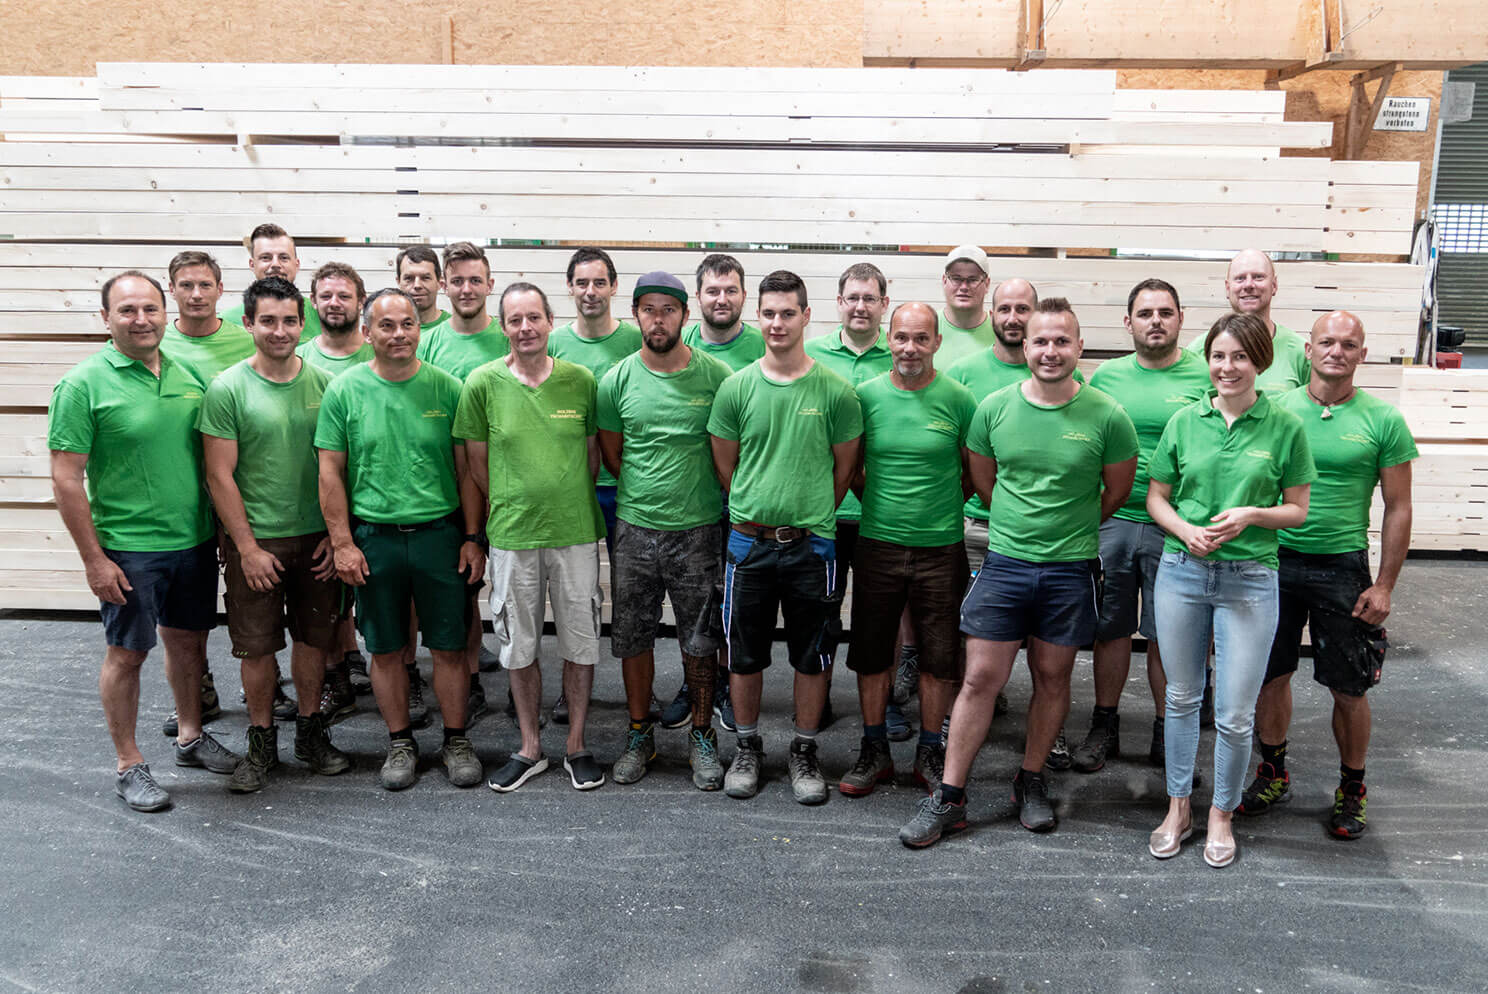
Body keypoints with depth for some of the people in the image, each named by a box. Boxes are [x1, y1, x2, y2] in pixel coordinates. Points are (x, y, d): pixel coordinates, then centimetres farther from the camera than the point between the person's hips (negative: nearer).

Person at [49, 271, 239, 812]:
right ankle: (129, 766, 20)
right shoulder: (84, 384, -11)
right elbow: (66, 478, -12)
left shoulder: (185, 375, 5)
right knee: (127, 653, 6)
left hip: (195, 540, 5)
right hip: (129, 548, -5)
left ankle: (190, 736, 36)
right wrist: (94, 559, -14)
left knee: (188, 640, 18)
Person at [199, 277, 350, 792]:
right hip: (256, 540, -2)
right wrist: (248, 548, -11)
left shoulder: (324, 383, 2)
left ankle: (311, 730, 29)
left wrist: (336, 533, 1)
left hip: (318, 537, 3)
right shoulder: (227, 389, -7)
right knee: (257, 645, 6)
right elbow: (220, 477, -8)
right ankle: (261, 742, 23)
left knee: (314, 637, 12)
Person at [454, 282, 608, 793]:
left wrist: (569, 505, 8)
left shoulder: (581, 381, -1)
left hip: (575, 532, 0)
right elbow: (477, 462, 5)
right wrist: (512, 507, 6)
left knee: (579, 641, 8)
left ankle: (576, 745, 25)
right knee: (519, 645, 10)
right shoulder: (483, 383, -3)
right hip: (511, 535, 0)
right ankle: (530, 748, 27)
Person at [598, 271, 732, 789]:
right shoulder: (617, 379, 0)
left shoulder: (716, 375, -4)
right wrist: (648, 492, 6)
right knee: (633, 636, 11)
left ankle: (702, 737, 24)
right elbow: (610, 452, 10)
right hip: (634, 527, 2)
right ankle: (639, 733, 28)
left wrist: (694, 493, 3)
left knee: (700, 640, 7)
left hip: (699, 529, -2)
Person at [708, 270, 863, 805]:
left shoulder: (836, 391, -4)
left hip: (812, 544, -1)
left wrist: (809, 516, 8)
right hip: (749, 542, 1)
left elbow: (844, 466, 5)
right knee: (744, 653, 10)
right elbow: (724, 464, 8)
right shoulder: (735, 388, -1)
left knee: (813, 655, 9)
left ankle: (805, 752, 26)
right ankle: (748, 748, 29)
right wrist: (760, 511, 9)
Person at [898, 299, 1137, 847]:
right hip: (1003, 562, 1)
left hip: (1071, 570, 0)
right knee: (980, 678, 1)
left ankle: (1031, 782, 31)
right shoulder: (995, 408, -1)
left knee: (1052, 678, 12)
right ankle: (949, 797, 10)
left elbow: (1117, 490, 8)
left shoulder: (1107, 416, -6)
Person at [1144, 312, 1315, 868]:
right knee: (1181, 697, 13)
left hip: (1249, 579, -2)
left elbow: (1297, 510, 4)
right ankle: (1179, 807, 30)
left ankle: (1222, 814, 25)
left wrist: (1251, 515, -15)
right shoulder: (1185, 421, 3)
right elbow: (1156, 497, 9)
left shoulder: (1285, 427, -2)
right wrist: (1185, 530, -10)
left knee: (1235, 715, 2)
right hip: (1181, 572, 2)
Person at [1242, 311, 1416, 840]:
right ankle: (1273, 775, 30)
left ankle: (1351, 790, 26)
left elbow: (1398, 508, 0)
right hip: (1274, 562, 2)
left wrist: (1384, 586, -5)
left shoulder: (1383, 420, -3)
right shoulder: (1275, 409, 1)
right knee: (1271, 676, 10)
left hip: (1342, 567, -1)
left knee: (1349, 689, 6)